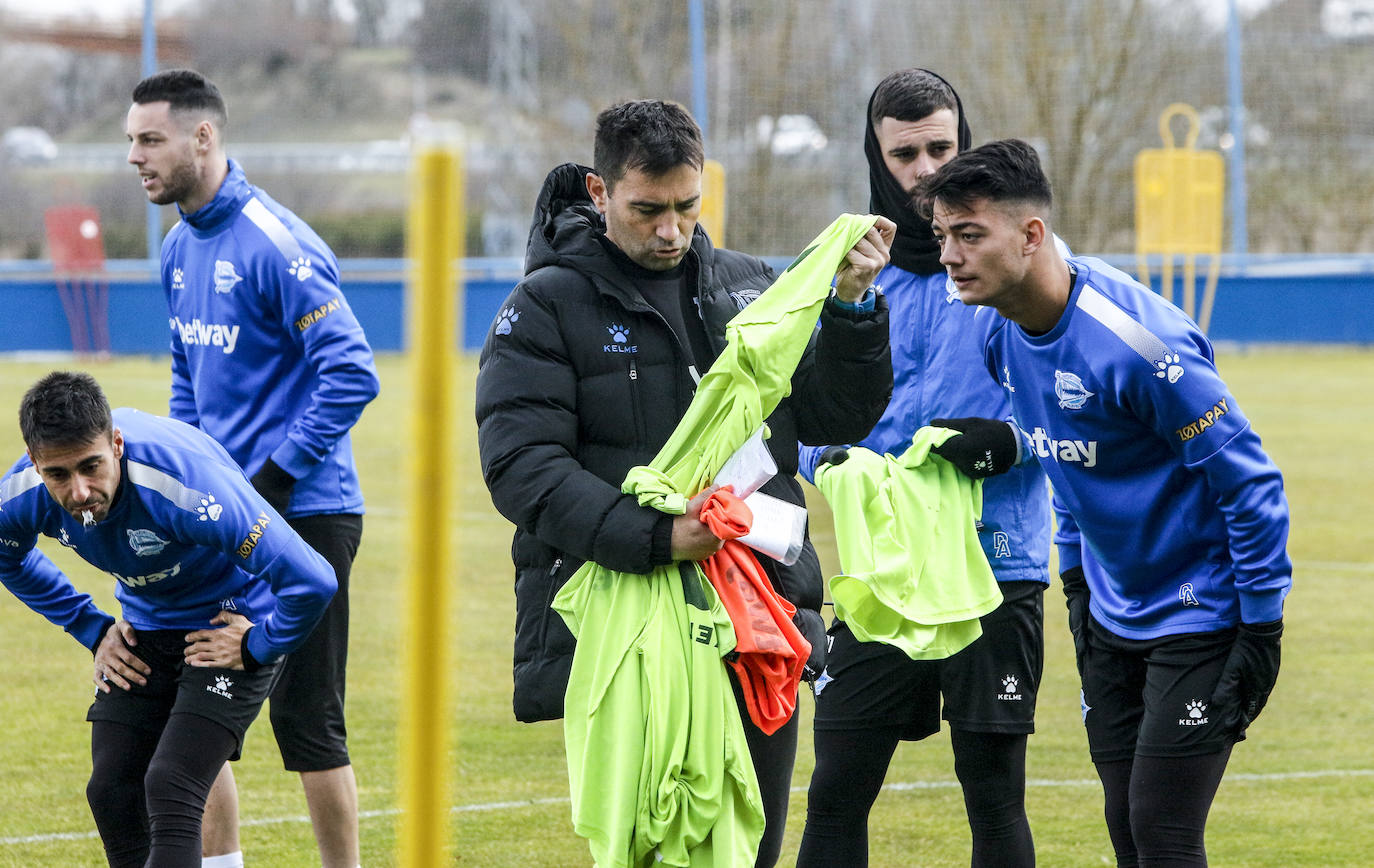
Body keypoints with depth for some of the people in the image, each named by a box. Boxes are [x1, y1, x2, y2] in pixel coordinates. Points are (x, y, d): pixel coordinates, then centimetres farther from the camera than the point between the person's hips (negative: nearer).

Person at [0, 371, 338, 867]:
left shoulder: (182, 486, -38)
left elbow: (310, 580, -38)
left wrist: (255, 649, -21)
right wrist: (92, 630, 4)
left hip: (229, 623, -6)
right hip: (145, 629, 6)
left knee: (169, 790, -20)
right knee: (111, 794, -1)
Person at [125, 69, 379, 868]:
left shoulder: (275, 245, -17)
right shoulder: (181, 248, 11)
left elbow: (351, 375, -20)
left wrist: (270, 481, -18)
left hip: (302, 514, -9)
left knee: (307, 717, -4)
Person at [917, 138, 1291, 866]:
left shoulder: (1138, 344, -28)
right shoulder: (998, 328, -2)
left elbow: (1250, 482, -21)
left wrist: (1261, 629, -19)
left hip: (1198, 616, -8)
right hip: (1113, 613, 8)